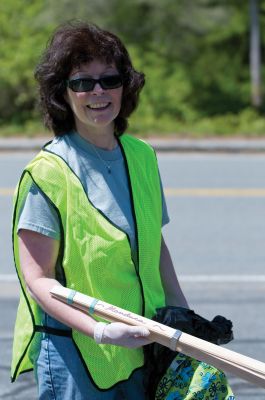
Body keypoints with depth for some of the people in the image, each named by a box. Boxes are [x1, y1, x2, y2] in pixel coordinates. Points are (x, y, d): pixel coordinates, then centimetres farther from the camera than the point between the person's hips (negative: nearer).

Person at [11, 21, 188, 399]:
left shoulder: (142, 157, 8)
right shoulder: (48, 173, -11)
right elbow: (37, 279, -14)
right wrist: (101, 331, -24)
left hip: (142, 348, 6)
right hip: (72, 353, -6)